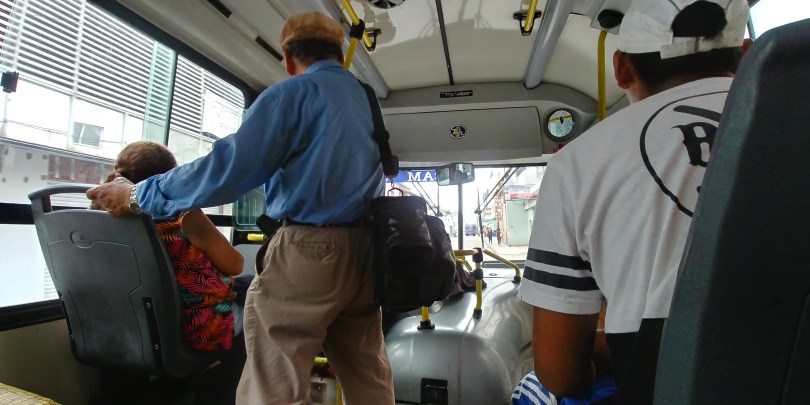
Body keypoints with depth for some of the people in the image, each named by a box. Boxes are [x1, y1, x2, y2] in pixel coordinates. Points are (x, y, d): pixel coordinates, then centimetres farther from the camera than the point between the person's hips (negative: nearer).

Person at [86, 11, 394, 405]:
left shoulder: (290, 93, -4)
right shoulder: (367, 99, 16)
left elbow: (227, 170, -10)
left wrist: (139, 195, 2)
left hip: (308, 249, -7)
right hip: (364, 253, 8)